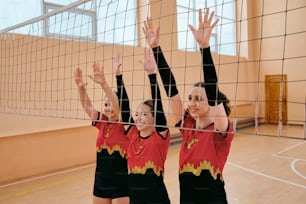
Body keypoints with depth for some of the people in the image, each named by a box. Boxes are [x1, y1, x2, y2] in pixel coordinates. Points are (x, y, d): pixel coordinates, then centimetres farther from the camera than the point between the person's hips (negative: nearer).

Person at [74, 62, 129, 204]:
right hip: (101, 180, 6)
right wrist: (81, 87, -23)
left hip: (121, 181, -5)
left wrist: (103, 83, -40)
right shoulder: (102, 123, 3)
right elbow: (87, 106, -6)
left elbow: (117, 103, -28)